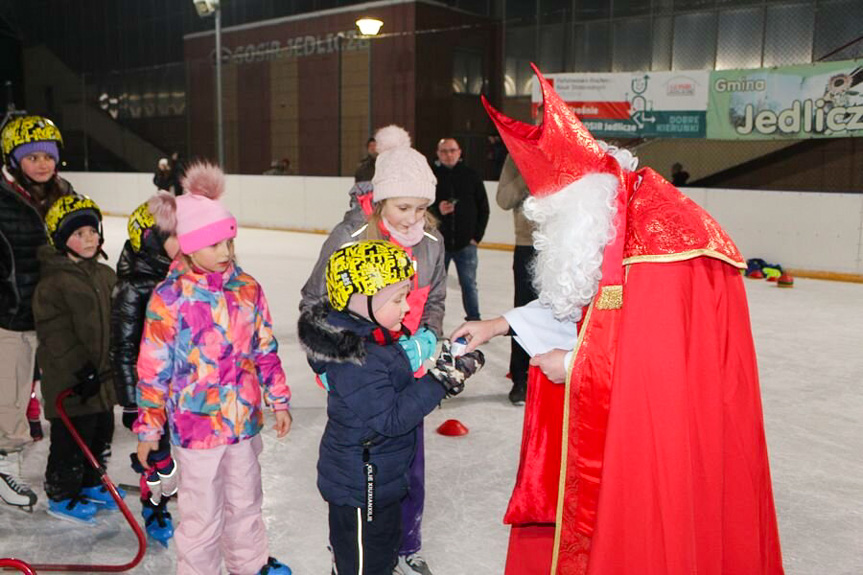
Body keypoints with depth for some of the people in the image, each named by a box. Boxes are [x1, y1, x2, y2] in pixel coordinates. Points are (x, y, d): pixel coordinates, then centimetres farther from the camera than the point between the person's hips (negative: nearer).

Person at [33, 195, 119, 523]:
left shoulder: (105, 276, 8)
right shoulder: (53, 282, -15)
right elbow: (55, 335, -18)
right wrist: (83, 370, -19)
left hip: (103, 377, 8)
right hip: (70, 383, -7)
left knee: (102, 434, 18)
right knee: (72, 439, 4)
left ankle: (91, 485, 37)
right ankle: (62, 496, 22)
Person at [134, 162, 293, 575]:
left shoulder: (247, 289, -2)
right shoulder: (169, 299, -16)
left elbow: (266, 350, 7)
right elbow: (152, 369, -10)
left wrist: (279, 401, 11)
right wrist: (148, 428, -5)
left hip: (244, 419, 5)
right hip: (195, 425, -4)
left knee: (245, 502, 23)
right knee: (202, 514, 11)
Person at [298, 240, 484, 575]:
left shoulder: (375, 337, 1)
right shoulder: (356, 360, -31)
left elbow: (400, 388, 14)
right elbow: (390, 418, -31)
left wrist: (452, 366, 3)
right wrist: (439, 381, -31)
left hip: (382, 477, 10)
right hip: (360, 487, -10)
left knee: (386, 544, 28)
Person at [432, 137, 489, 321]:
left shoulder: (471, 176, 2)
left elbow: (483, 208, 7)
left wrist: (477, 235, 1)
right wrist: (436, 210, -18)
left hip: (466, 244, 0)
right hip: (438, 242, 0)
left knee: (469, 284, 4)